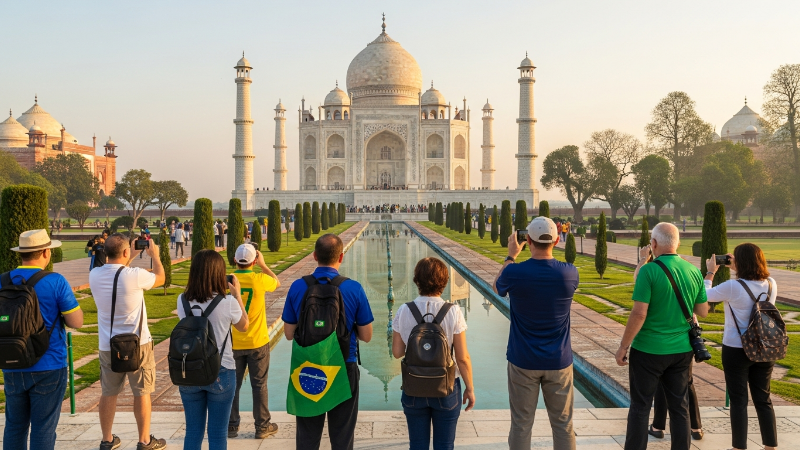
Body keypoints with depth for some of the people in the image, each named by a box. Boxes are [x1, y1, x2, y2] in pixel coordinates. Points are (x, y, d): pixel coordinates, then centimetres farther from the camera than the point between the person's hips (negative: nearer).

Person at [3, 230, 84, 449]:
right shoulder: (56, 282, -13)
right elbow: (76, 322, -10)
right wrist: (69, 300, 7)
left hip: (13, 368, 4)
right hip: (48, 367, -4)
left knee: (15, 427, 15)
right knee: (43, 428, 4)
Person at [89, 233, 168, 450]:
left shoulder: (95, 275, -5)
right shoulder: (134, 275, -19)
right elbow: (160, 278, 1)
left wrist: (130, 258, 25)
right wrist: (155, 255, 16)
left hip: (108, 345, 5)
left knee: (108, 393, 16)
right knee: (142, 392, 7)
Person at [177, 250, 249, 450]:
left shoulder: (182, 301, -6)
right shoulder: (228, 303, -15)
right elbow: (244, 326, 3)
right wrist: (237, 295, 9)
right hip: (221, 373, -3)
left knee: (193, 431, 15)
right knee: (217, 434, 8)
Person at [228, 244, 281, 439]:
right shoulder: (259, 279, -13)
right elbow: (277, 283, 10)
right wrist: (262, 264, 14)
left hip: (233, 343, 2)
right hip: (257, 343, -2)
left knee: (232, 385, 13)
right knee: (259, 385, 9)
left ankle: (231, 425, 22)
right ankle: (262, 426, 17)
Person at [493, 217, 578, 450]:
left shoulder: (514, 273, -16)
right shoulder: (569, 273, -12)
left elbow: (497, 287, 8)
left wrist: (511, 256, 16)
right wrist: (551, 247, 15)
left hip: (523, 362, -1)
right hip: (559, 362, 1)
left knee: (521, 424, 10)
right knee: (563, 424, 14)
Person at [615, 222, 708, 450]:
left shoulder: (649, 271, -16)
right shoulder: (694, 271, 0)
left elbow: (639, 314, -18)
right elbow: (703, 311, 8)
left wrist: (623, 346, -9)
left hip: (649, 350, -5)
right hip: (682, 350, 5)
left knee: (640, 407, 7)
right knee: (679, 406, 14)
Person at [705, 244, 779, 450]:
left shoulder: (732, 287, -19)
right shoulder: (771, 284, -3)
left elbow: (704, 295, -5)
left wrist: (710, 272, 7)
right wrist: (737, 269, 16)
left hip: (736, 350, -5)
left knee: (738, 401, 6)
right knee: (763, 399, 15)